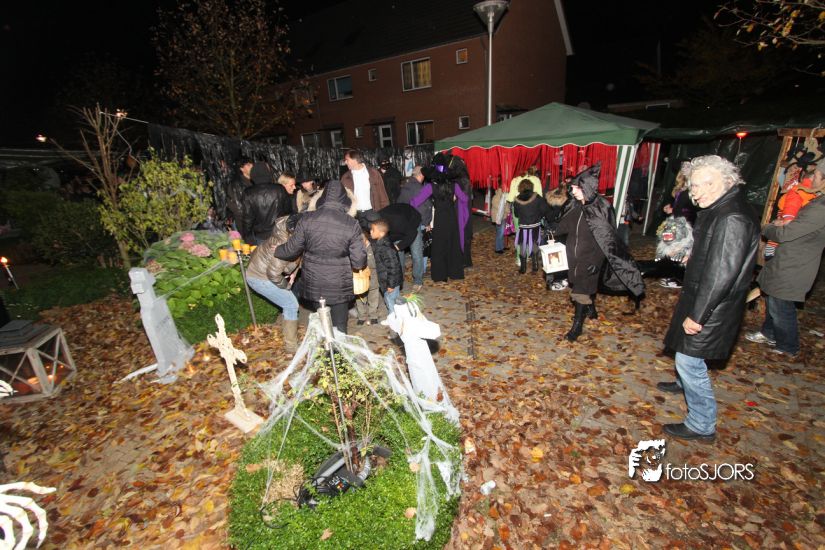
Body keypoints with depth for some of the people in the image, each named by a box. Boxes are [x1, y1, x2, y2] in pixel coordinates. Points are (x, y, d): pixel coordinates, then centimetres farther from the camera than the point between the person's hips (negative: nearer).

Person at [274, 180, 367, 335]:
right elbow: (359, 262, -12)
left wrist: (277, 251, 23)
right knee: (339, 326, 15)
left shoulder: (307, 220, -10)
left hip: (314, 284, 3)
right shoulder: (352, 225, -15)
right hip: (339, 285, -2)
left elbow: (292, 249, 1)